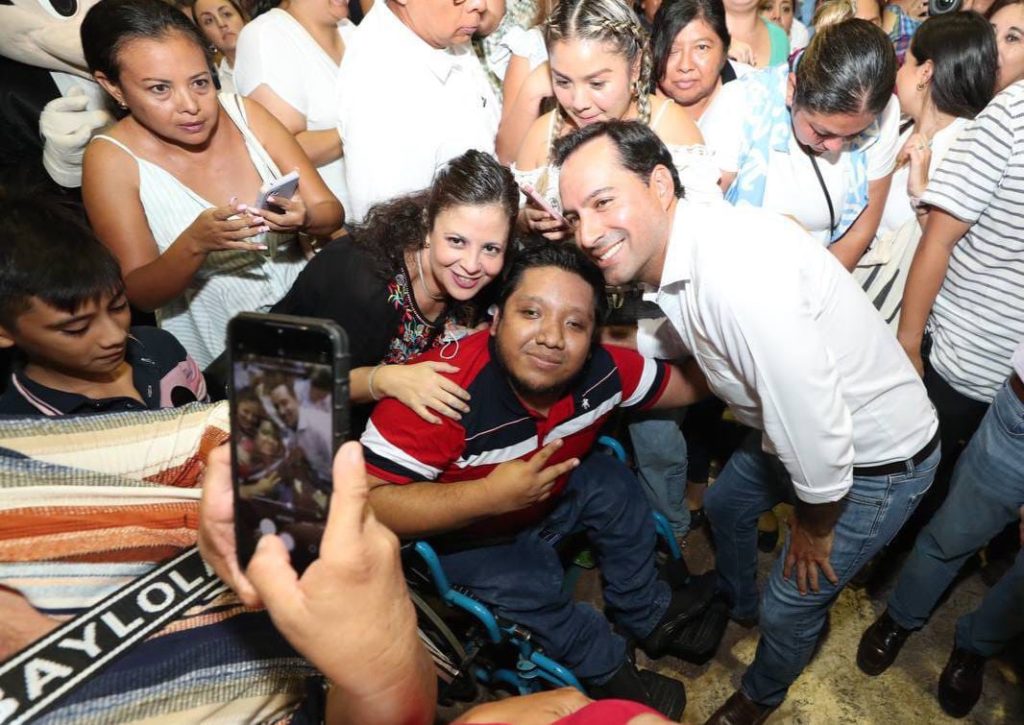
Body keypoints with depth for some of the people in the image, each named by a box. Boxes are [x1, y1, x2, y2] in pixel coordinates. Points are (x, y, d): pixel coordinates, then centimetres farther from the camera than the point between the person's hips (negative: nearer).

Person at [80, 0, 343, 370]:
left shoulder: (244, 113, -1)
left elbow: (332, 212, 1)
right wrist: (194, 244, -26)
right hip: (220, 364, -5)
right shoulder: (112, 159, -8)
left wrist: (303, 218, -22)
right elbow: (138, 294, -8)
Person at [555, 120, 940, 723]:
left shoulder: (735, 271, -39)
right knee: (726, 503, 27)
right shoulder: (677, 255, -9)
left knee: (789, 606, 8)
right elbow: (681, 343, 12)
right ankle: (738, 604, 59)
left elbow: (816, 425, -34)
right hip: (794, 431, 8)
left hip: (876, 461, -8)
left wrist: (814, 526, -16)